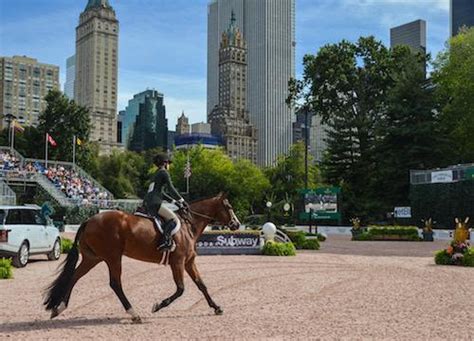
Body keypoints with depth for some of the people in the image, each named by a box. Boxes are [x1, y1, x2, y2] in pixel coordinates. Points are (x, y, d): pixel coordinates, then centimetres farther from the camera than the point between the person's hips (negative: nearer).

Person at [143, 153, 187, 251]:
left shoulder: (157, 174, 27)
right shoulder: (164, 173, 0)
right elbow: (171, 189, -7)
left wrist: (174, 201, 27)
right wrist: (181, 200, 2)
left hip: (147, 202, 10)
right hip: (154, 202, -10)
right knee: (174, 220, -21)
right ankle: (164, 241, -37)